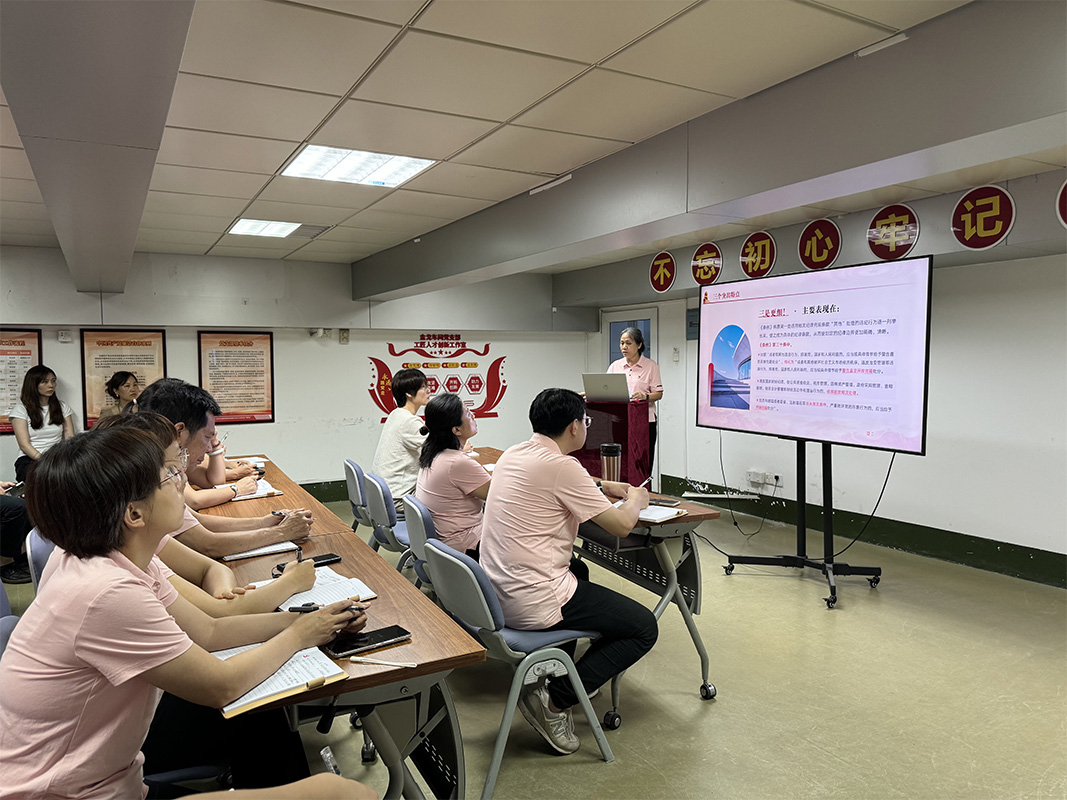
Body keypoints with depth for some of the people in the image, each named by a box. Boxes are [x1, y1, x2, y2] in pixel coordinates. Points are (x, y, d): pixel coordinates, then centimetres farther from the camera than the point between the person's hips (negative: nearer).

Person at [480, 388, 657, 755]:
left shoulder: (513, 454, 7)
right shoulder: (560, 466, -19)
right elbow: (621, 525, -13)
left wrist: (603, 487, 24)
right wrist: (636, 500, 8)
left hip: (495, 593, 9)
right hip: (533, 605, -9)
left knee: (578, 572, 35)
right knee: (644, 628, 3)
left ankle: (553, 669, 28)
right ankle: (554, 699, -2)